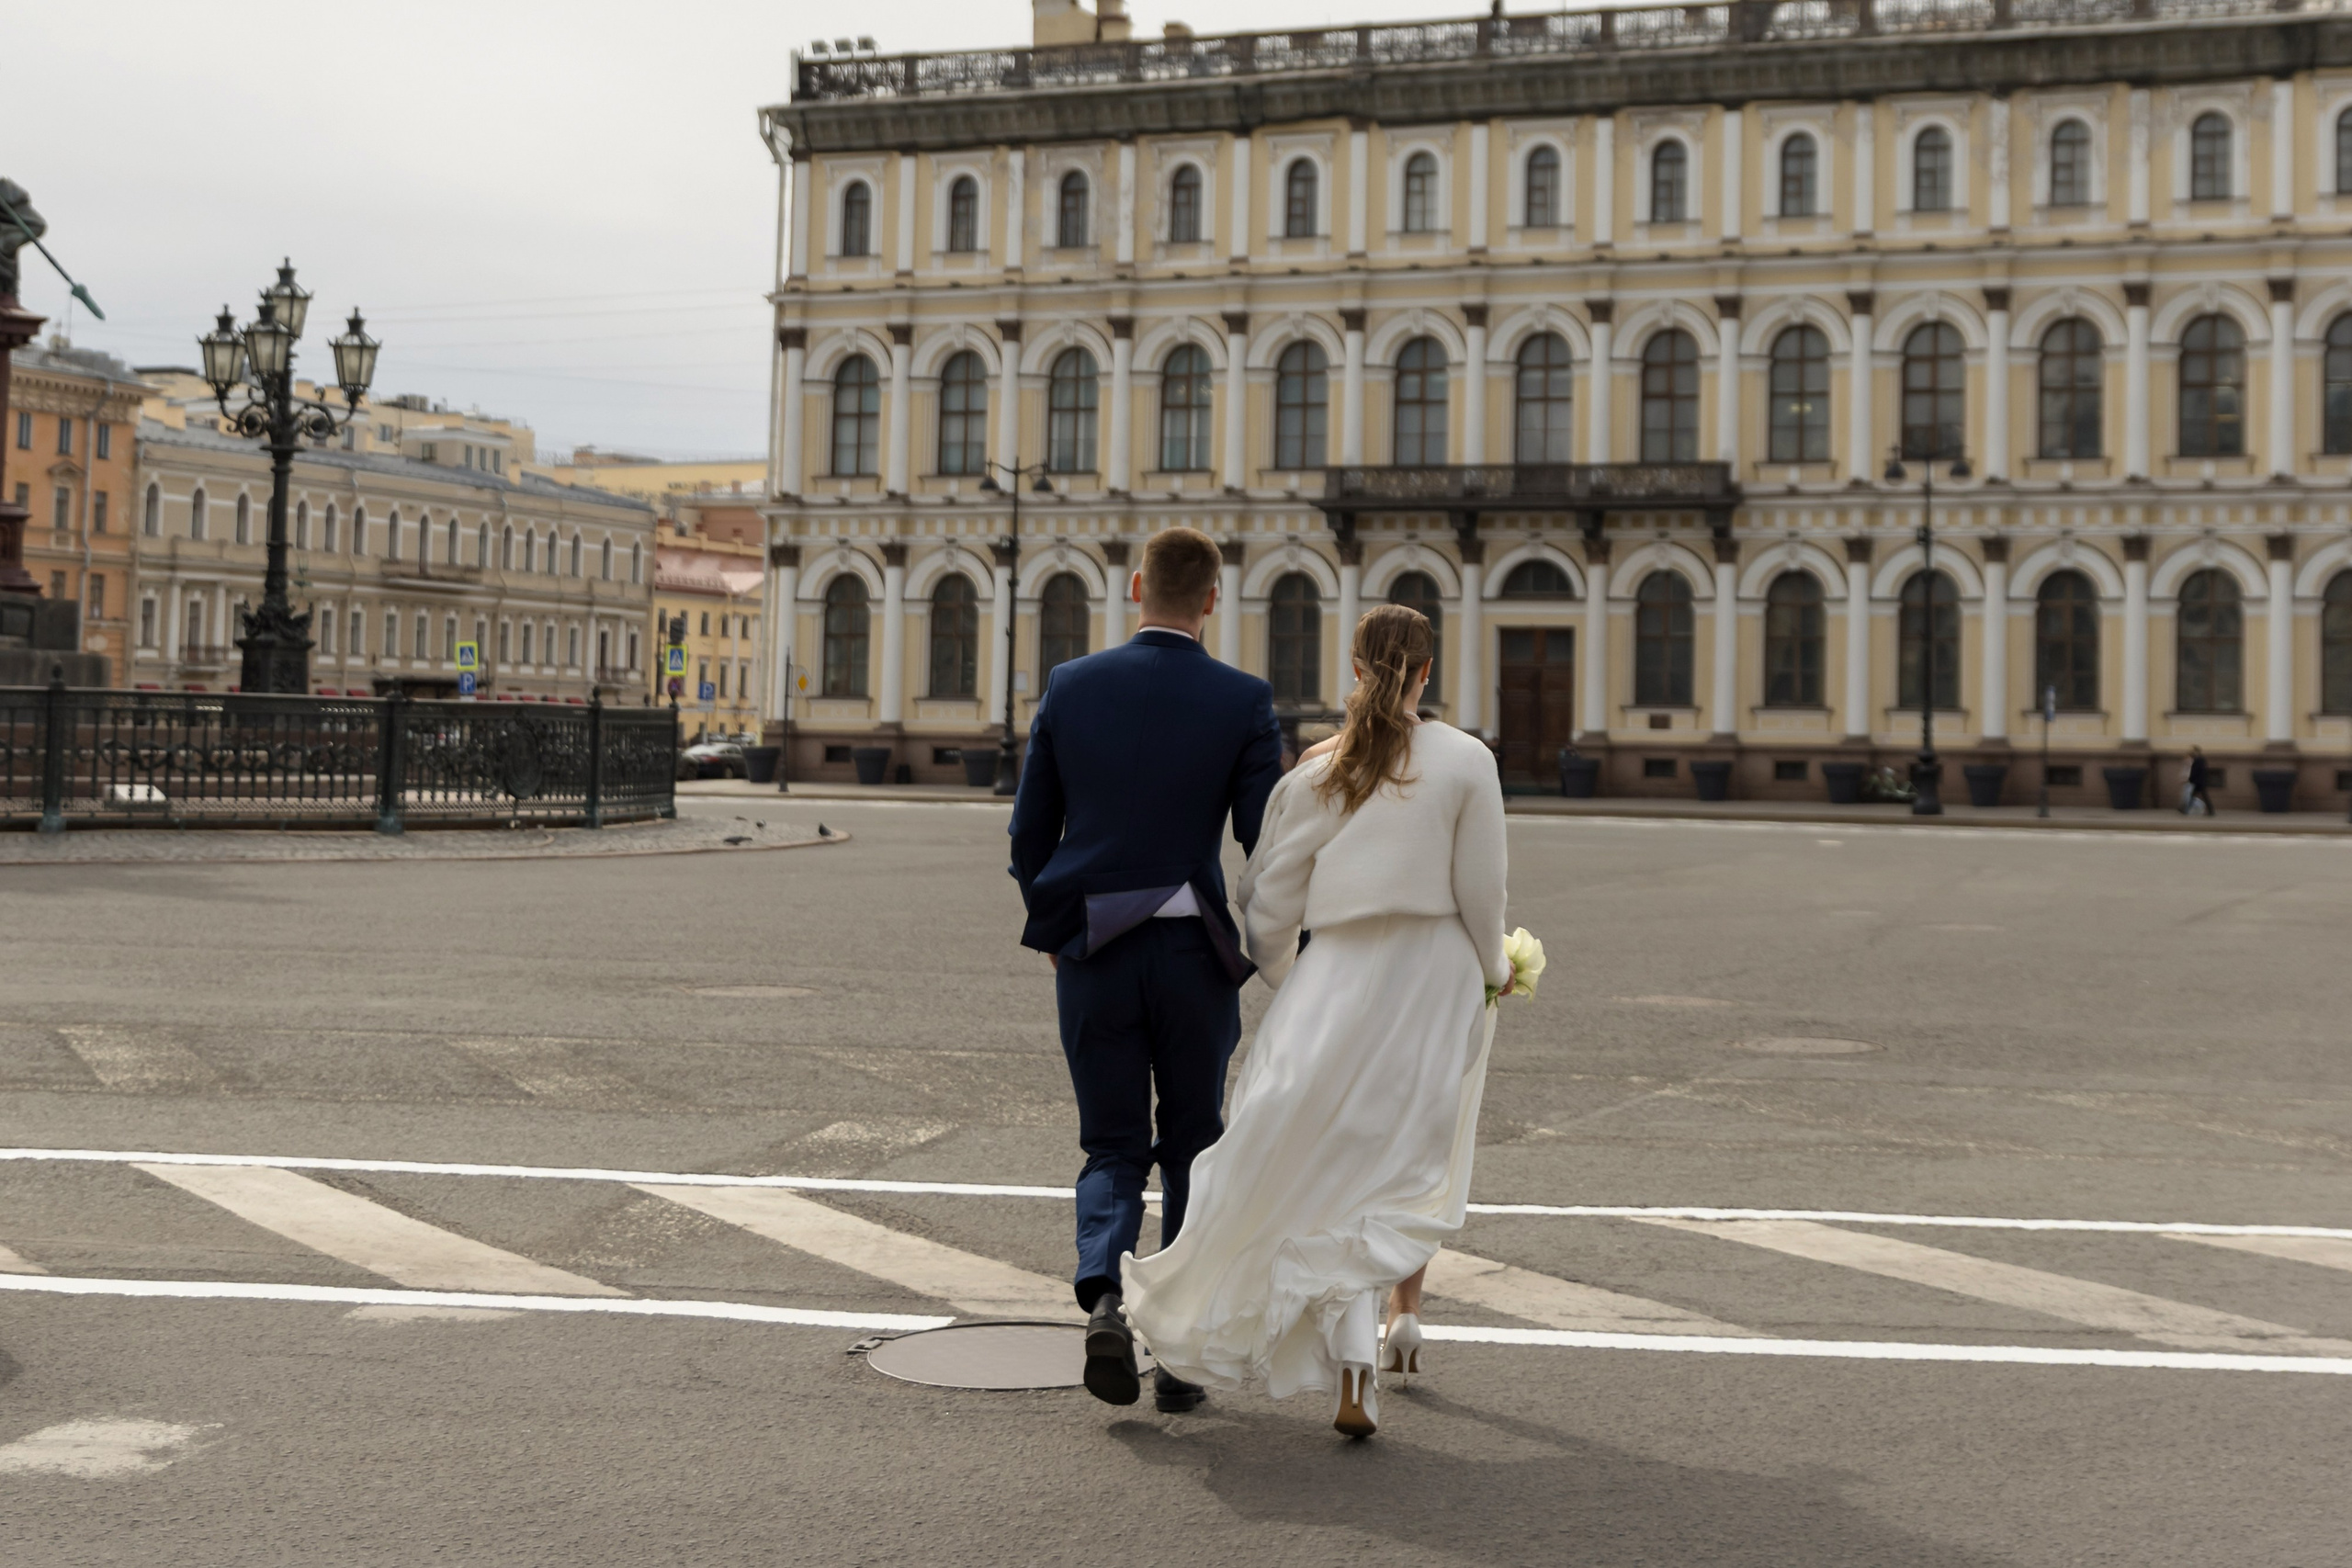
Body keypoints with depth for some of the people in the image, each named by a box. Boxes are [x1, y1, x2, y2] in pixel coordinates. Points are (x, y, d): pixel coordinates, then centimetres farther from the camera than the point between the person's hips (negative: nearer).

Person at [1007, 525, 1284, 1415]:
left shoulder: (1070, 688, 1)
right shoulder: (1242, 702, -4)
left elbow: (1030, 830, 5)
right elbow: (1268, 846, -5)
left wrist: (1050, 929, 19)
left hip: (1092, 951, 1)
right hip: (1196, 950, -1)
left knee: (1113, 1149, 11)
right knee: (1193, 1152, 13)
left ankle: (1102, 1295, -15)